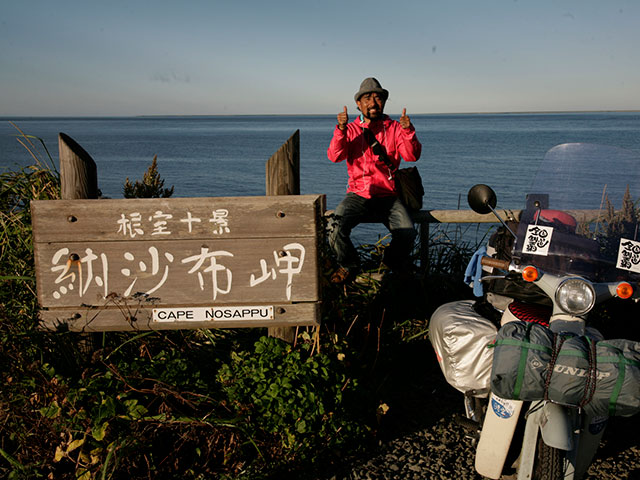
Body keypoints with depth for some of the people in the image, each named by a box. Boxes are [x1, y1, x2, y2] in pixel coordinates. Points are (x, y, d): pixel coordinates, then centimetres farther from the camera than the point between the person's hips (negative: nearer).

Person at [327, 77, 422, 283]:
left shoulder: (395, 128, 10)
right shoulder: (351, 129, 8)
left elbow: (411, 156, -5)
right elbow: (334, 156, -8)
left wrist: (408, 131, -22)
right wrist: (341, 129, -24)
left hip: (388, 196, 0)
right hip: (358, 194, 0)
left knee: (408, 233, -23)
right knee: (336, 228, -26)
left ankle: (394, 264, 12)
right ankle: (349, 264, 6)